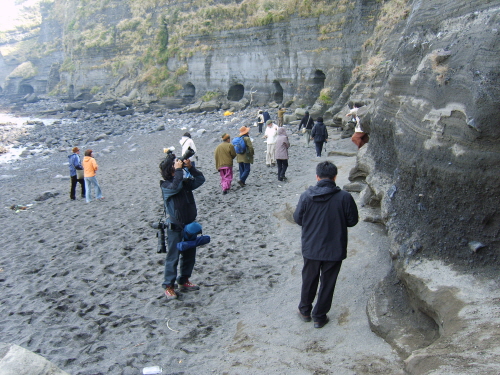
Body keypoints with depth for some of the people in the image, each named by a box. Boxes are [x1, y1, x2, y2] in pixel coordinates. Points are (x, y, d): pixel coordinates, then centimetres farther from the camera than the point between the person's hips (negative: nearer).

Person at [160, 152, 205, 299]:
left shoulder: (186, 181, 6)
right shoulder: (166, 185, -12)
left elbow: (200, 179, 0)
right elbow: (175, 187, -31)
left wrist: (190, 167, -10)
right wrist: (179, 170, -24)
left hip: (189, 225, 7)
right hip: (175, 227, -6)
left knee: (189, 255, 14)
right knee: (173, 257, -1)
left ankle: (184, 281, 29)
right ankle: (169, 286, 8)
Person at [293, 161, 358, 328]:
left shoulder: (306, 196, -13)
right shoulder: (344, 197, -15)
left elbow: (298, 218, -3)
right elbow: (352, 220, -4)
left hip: (311, 248, 1)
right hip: (335, 250, -1)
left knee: (309, 280, 21)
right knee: (327, 283, 15)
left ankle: (305, 311, 37)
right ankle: (319, 317, 27)